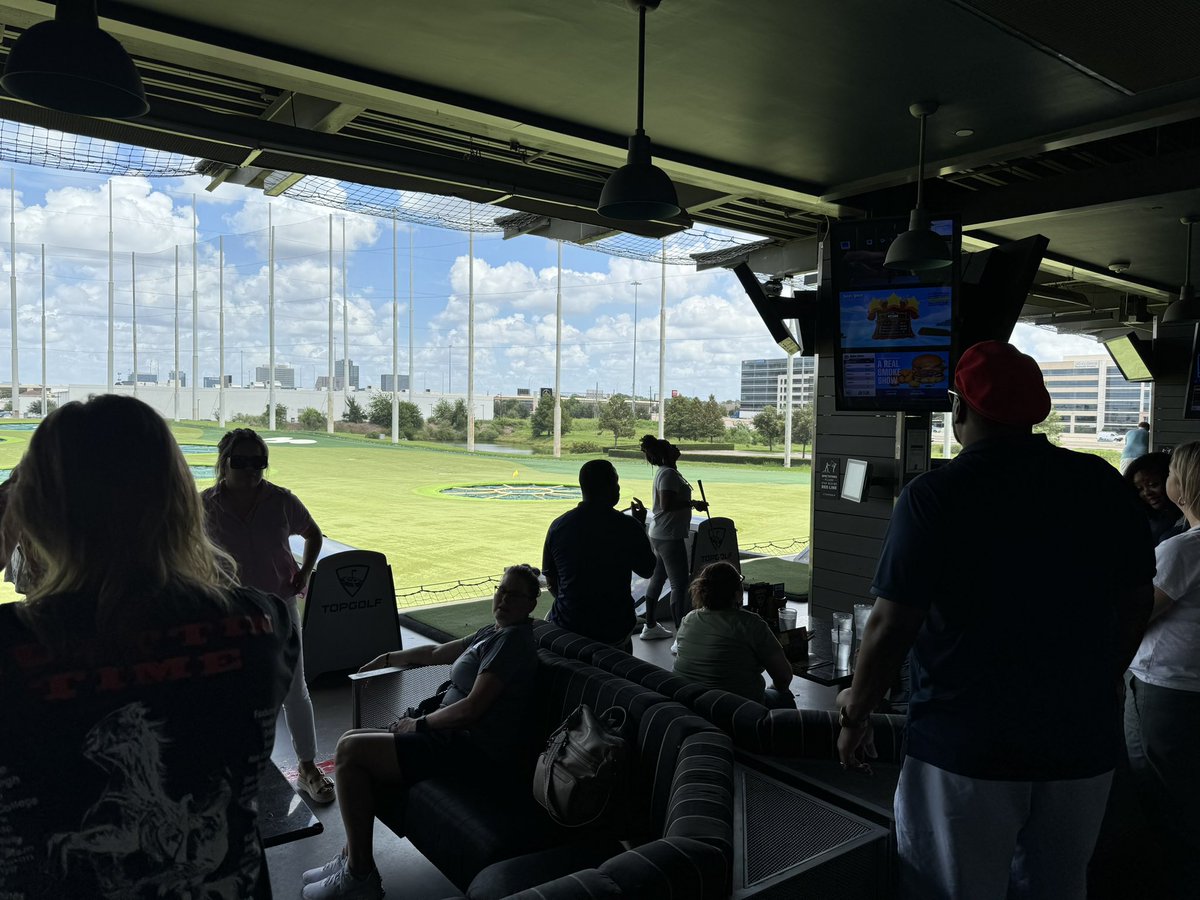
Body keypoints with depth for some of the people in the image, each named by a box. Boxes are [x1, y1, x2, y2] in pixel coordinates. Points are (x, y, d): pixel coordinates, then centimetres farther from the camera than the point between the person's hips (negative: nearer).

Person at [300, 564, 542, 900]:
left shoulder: (514, 638, -15)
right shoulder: (494, 632, 15)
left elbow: (472, 708, -21)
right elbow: (438, 652, 29)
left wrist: (419, 723, -7)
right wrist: (389, 658, 38)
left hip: (477, 751, -10)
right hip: (458, 735, 10)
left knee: (351, 750, -12)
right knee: (352, 740, 13)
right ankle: (352, 858, 16)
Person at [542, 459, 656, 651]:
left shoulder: (558, 525, -9)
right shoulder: (628, 527, -15)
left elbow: (551, 583, 1)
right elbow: (647, 570, 3)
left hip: (566, 628, 1)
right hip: (614, 633, 0)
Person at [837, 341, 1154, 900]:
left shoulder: (933, 496, -17)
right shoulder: (1102, 484, -3)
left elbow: (892, 625, -17)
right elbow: (1136, 601, 7)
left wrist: (854, 716, -2)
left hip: (964, 749, -5)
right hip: (1083, 742, 5)